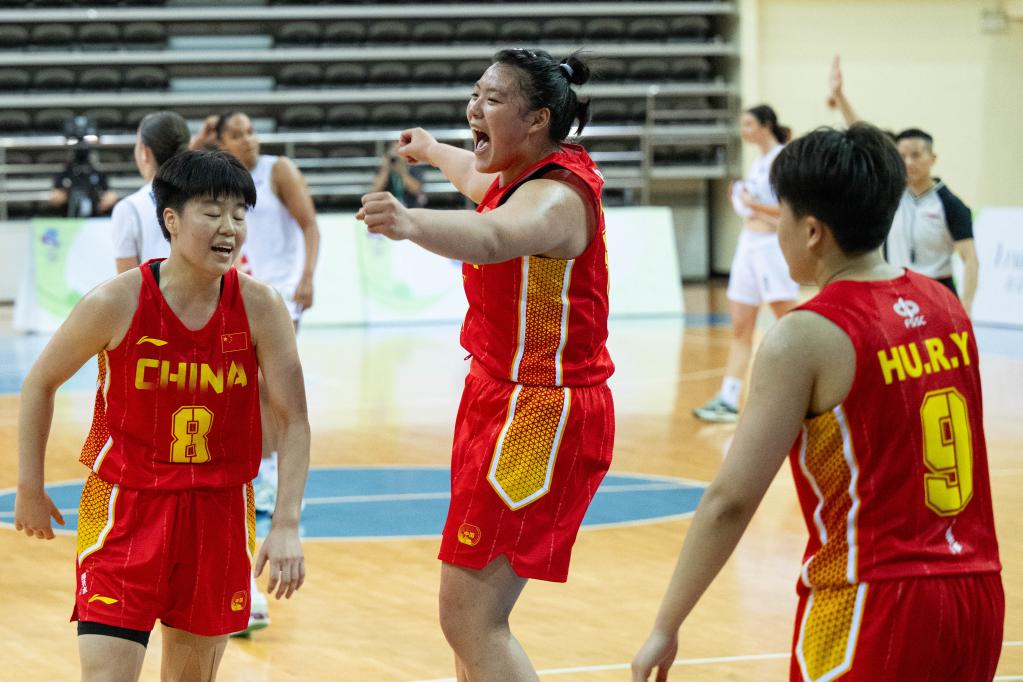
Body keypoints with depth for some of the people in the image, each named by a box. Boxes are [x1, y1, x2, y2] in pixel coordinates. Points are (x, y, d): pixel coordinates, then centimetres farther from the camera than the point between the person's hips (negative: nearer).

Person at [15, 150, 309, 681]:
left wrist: (286, 524, -17)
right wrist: (30, 490, 3)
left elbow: (294, 421, -6)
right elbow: (40, 382, 0)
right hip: (125, 505, -3)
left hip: (220, 510, 3)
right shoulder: (116, 303, -15)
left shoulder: (260, 308, -10)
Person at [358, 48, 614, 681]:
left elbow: (494, 236, -45)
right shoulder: (525, 175, 9)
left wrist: (411, 223, -64)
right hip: (499, 398, 10)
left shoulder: (555, 196, -20)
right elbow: (481, 179, 36)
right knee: (470, 611, 15)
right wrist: (432, 149, 56)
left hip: (537, 415, -10)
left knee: (470, 619, -15)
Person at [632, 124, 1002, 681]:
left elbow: (730, 501, -14)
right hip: (977, 594, 7)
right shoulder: (944, 307, 6)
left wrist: (666, 627, -7)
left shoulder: (804, 338, -12)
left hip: (874, 606, -7)